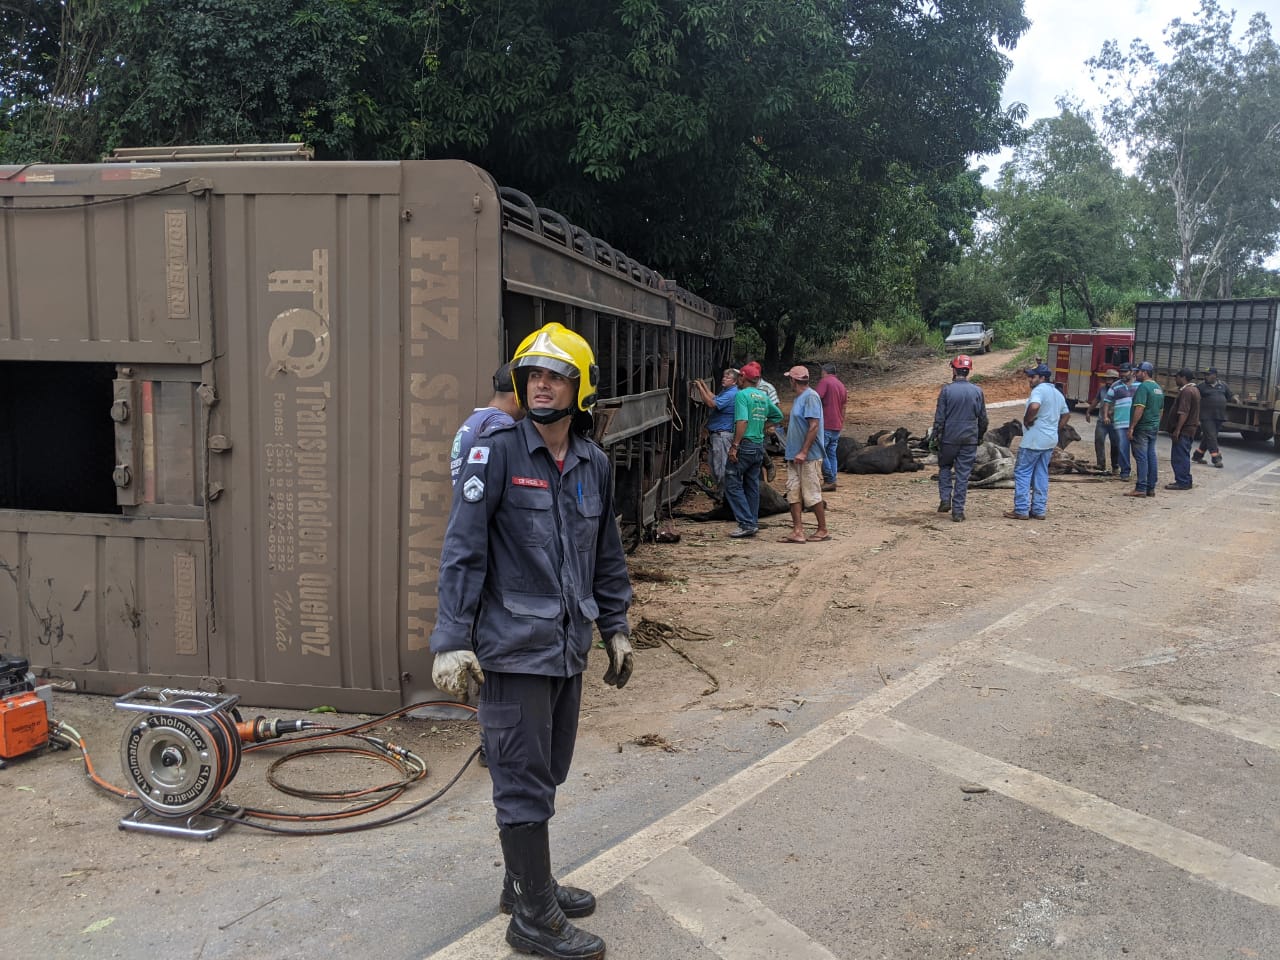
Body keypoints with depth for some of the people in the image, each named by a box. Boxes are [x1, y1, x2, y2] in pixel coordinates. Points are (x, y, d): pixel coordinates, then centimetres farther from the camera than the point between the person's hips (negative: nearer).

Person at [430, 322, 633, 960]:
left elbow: (607, 556, 16)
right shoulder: (497, 454, -11)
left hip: (568, 647, 7)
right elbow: (462, 551, -13)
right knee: (524, 785, 2)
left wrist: (616, 628, 17)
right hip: (514, 649, -6)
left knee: (546, 775, 19)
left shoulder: (594, 465, 7)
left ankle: (527, 883, 37)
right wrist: (452, 640, -17)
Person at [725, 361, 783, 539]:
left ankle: (747, 524, -9)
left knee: (733, 484, -3)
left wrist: (734, 446, -22)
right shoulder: (763, 397, 12)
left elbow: (742, 421, -22)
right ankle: (753, 524, 16)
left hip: (745, 444, -8)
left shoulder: (742, 395, -11)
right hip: (760, 445, 8)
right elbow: (778, 416, 25)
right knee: (752, 486, 13)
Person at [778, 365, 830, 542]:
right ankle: (797, 531, 8)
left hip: (809, 456, -9)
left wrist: (804, 452, -22)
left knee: (812, 494, -1)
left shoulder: (811, 396, -14)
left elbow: (814, 426, -20)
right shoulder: (798, 398, 15)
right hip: (794, 455, 9)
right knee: (793, 493, 5)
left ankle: (823, 531, 11)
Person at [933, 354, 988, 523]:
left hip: (949, 438, -1)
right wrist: (980, 436, 19)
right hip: (970, 439, 2)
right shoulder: (977, 391, 1)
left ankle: (945, 499, 5)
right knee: (963, 474, 4)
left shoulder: (946, 390, -8)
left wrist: (936, 435, 2)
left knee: (945, 467, 19)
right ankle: (958, 510, 5)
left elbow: (939, 416, -7)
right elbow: (983, 418, 7)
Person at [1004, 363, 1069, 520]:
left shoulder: (1040, 390, -14)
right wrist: (1055, 429, 20)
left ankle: (1021, 510, -3)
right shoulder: (1057, 393, 16)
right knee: (1041, 475, 12)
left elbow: (1034, 406, -34)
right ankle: (1039, 510, 14)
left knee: (1022, 473, -2)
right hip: (1050, 441, 9)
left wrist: (1027, 420, -18)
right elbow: (1066, 414, 25)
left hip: (1034, 441, -9)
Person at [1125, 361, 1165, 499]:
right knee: (1151, 457, 10)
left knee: (1141, 458, -7)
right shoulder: (1158, 388, 15)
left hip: (1142, 427, -9)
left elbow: (1140, 408, -22)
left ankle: (1141, 489, -6)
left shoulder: (1143, 387, -14)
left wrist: (1131, 427, -21)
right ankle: (1151, 488, 14)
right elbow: (1161, 409, 21)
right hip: (1154, 427, 9)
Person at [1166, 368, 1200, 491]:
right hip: (1190, 429, 11)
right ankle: (1185, 481, 21)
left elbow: (1183, 413, -23)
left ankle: (1182, 482, -6)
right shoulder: (1194, 390, 18)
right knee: (1183, 456, 16)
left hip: (1184, 430, -11)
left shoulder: (1186, 391, -16)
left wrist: (1177, 430, -23)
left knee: (1179, 456, -7)